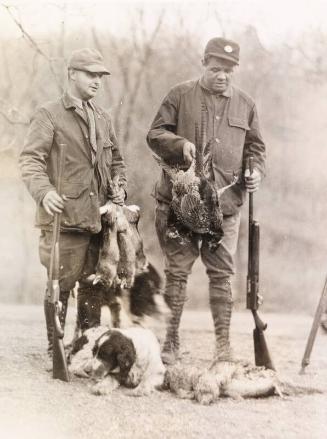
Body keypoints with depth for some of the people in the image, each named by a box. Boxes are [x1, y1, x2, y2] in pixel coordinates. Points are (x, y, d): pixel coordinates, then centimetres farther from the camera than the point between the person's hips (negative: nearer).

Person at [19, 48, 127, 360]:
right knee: (61, 283, -3)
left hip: (98, 216, 6)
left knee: (93, 285, 10)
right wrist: (43, 191, -27)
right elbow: (30, 159, -11)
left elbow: (116, 161, 28)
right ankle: (55, 347, 9)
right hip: (65, 216, -6)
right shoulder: (49, 115, -1)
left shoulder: (103, 119, 18)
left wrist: (119, 187, 9)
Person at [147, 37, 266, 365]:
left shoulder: (245, 104, 12)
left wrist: (255, 170, 0)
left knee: (221, 274, 4)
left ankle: (223, 344, 10)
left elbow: (255, 146, 20)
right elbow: (155, 134, 2)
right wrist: (181, 144, -17)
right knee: (177, 271, 3)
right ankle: (170, 341, 11)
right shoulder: (180, 96, 3)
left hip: (225, 204, 2)